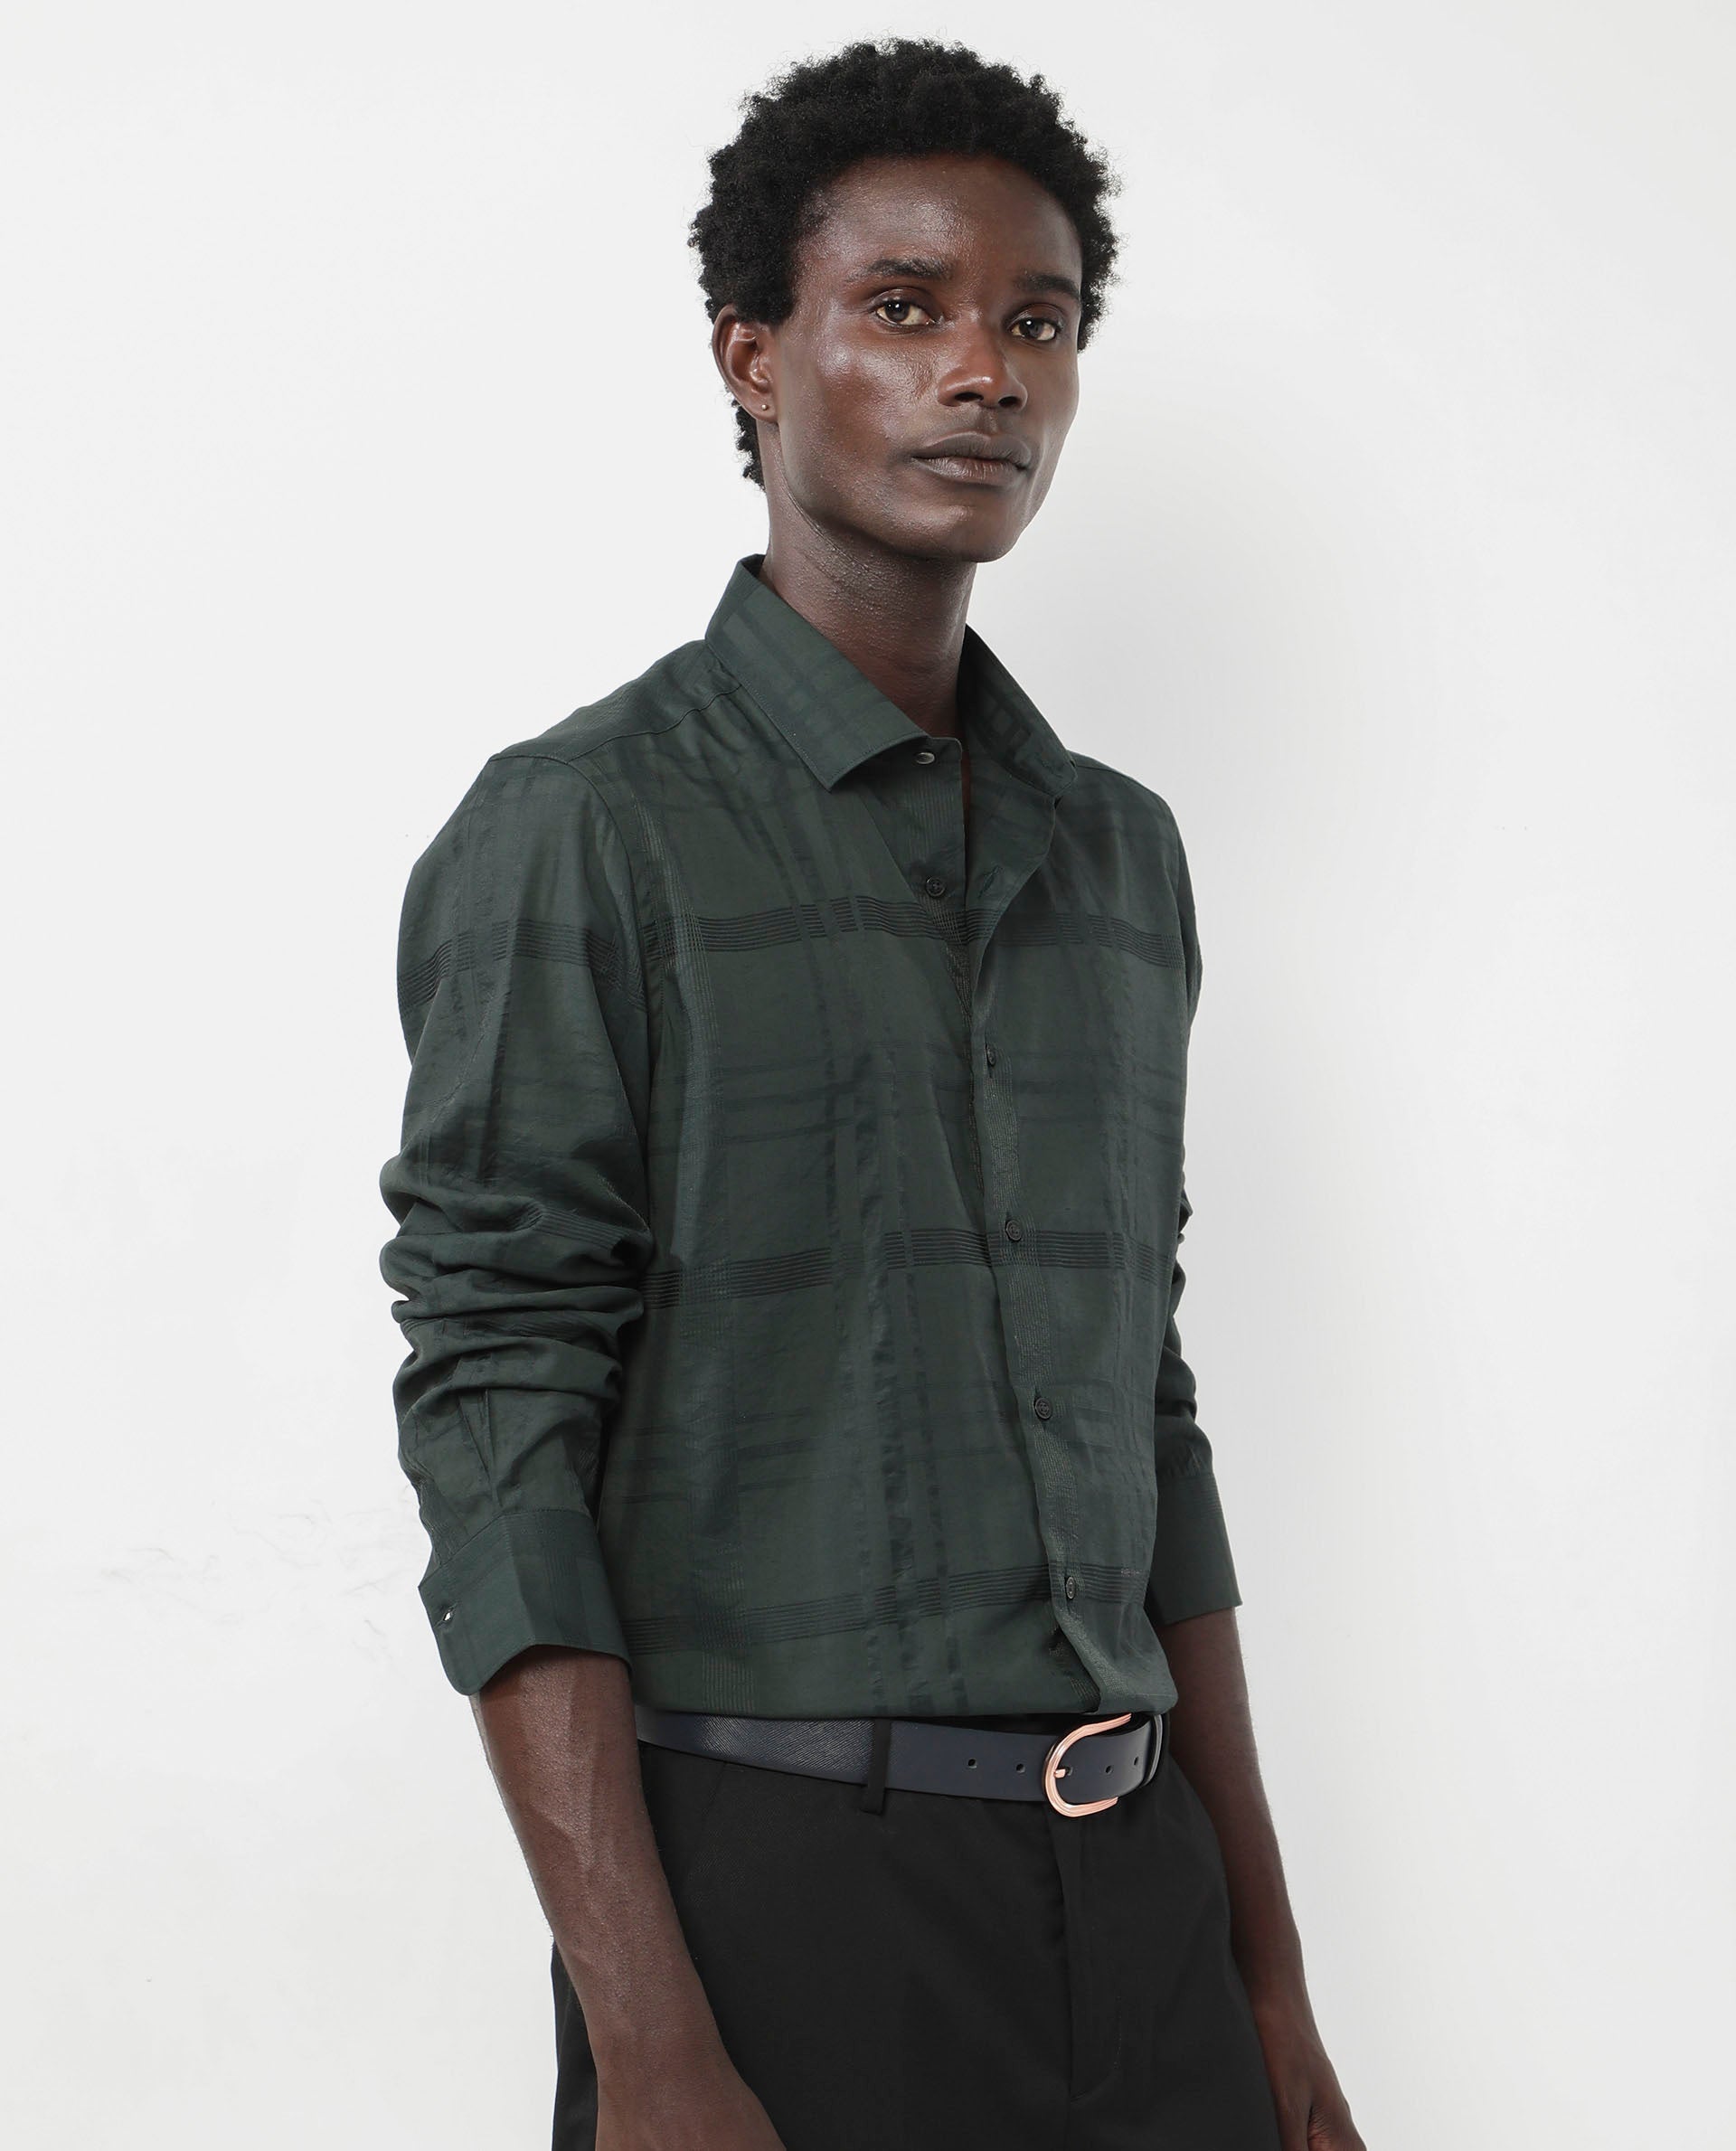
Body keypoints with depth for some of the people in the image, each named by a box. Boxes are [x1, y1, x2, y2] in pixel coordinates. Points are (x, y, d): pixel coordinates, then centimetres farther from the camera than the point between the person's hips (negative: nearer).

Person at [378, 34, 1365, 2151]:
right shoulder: (581, 832, -7)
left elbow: (1146, 1415, 13)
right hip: (782, 1892, -5)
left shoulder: (1119, 851, 11)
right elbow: (501, 1445, -13)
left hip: (1135, 1893, 5)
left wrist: (1268, 1976, 12)